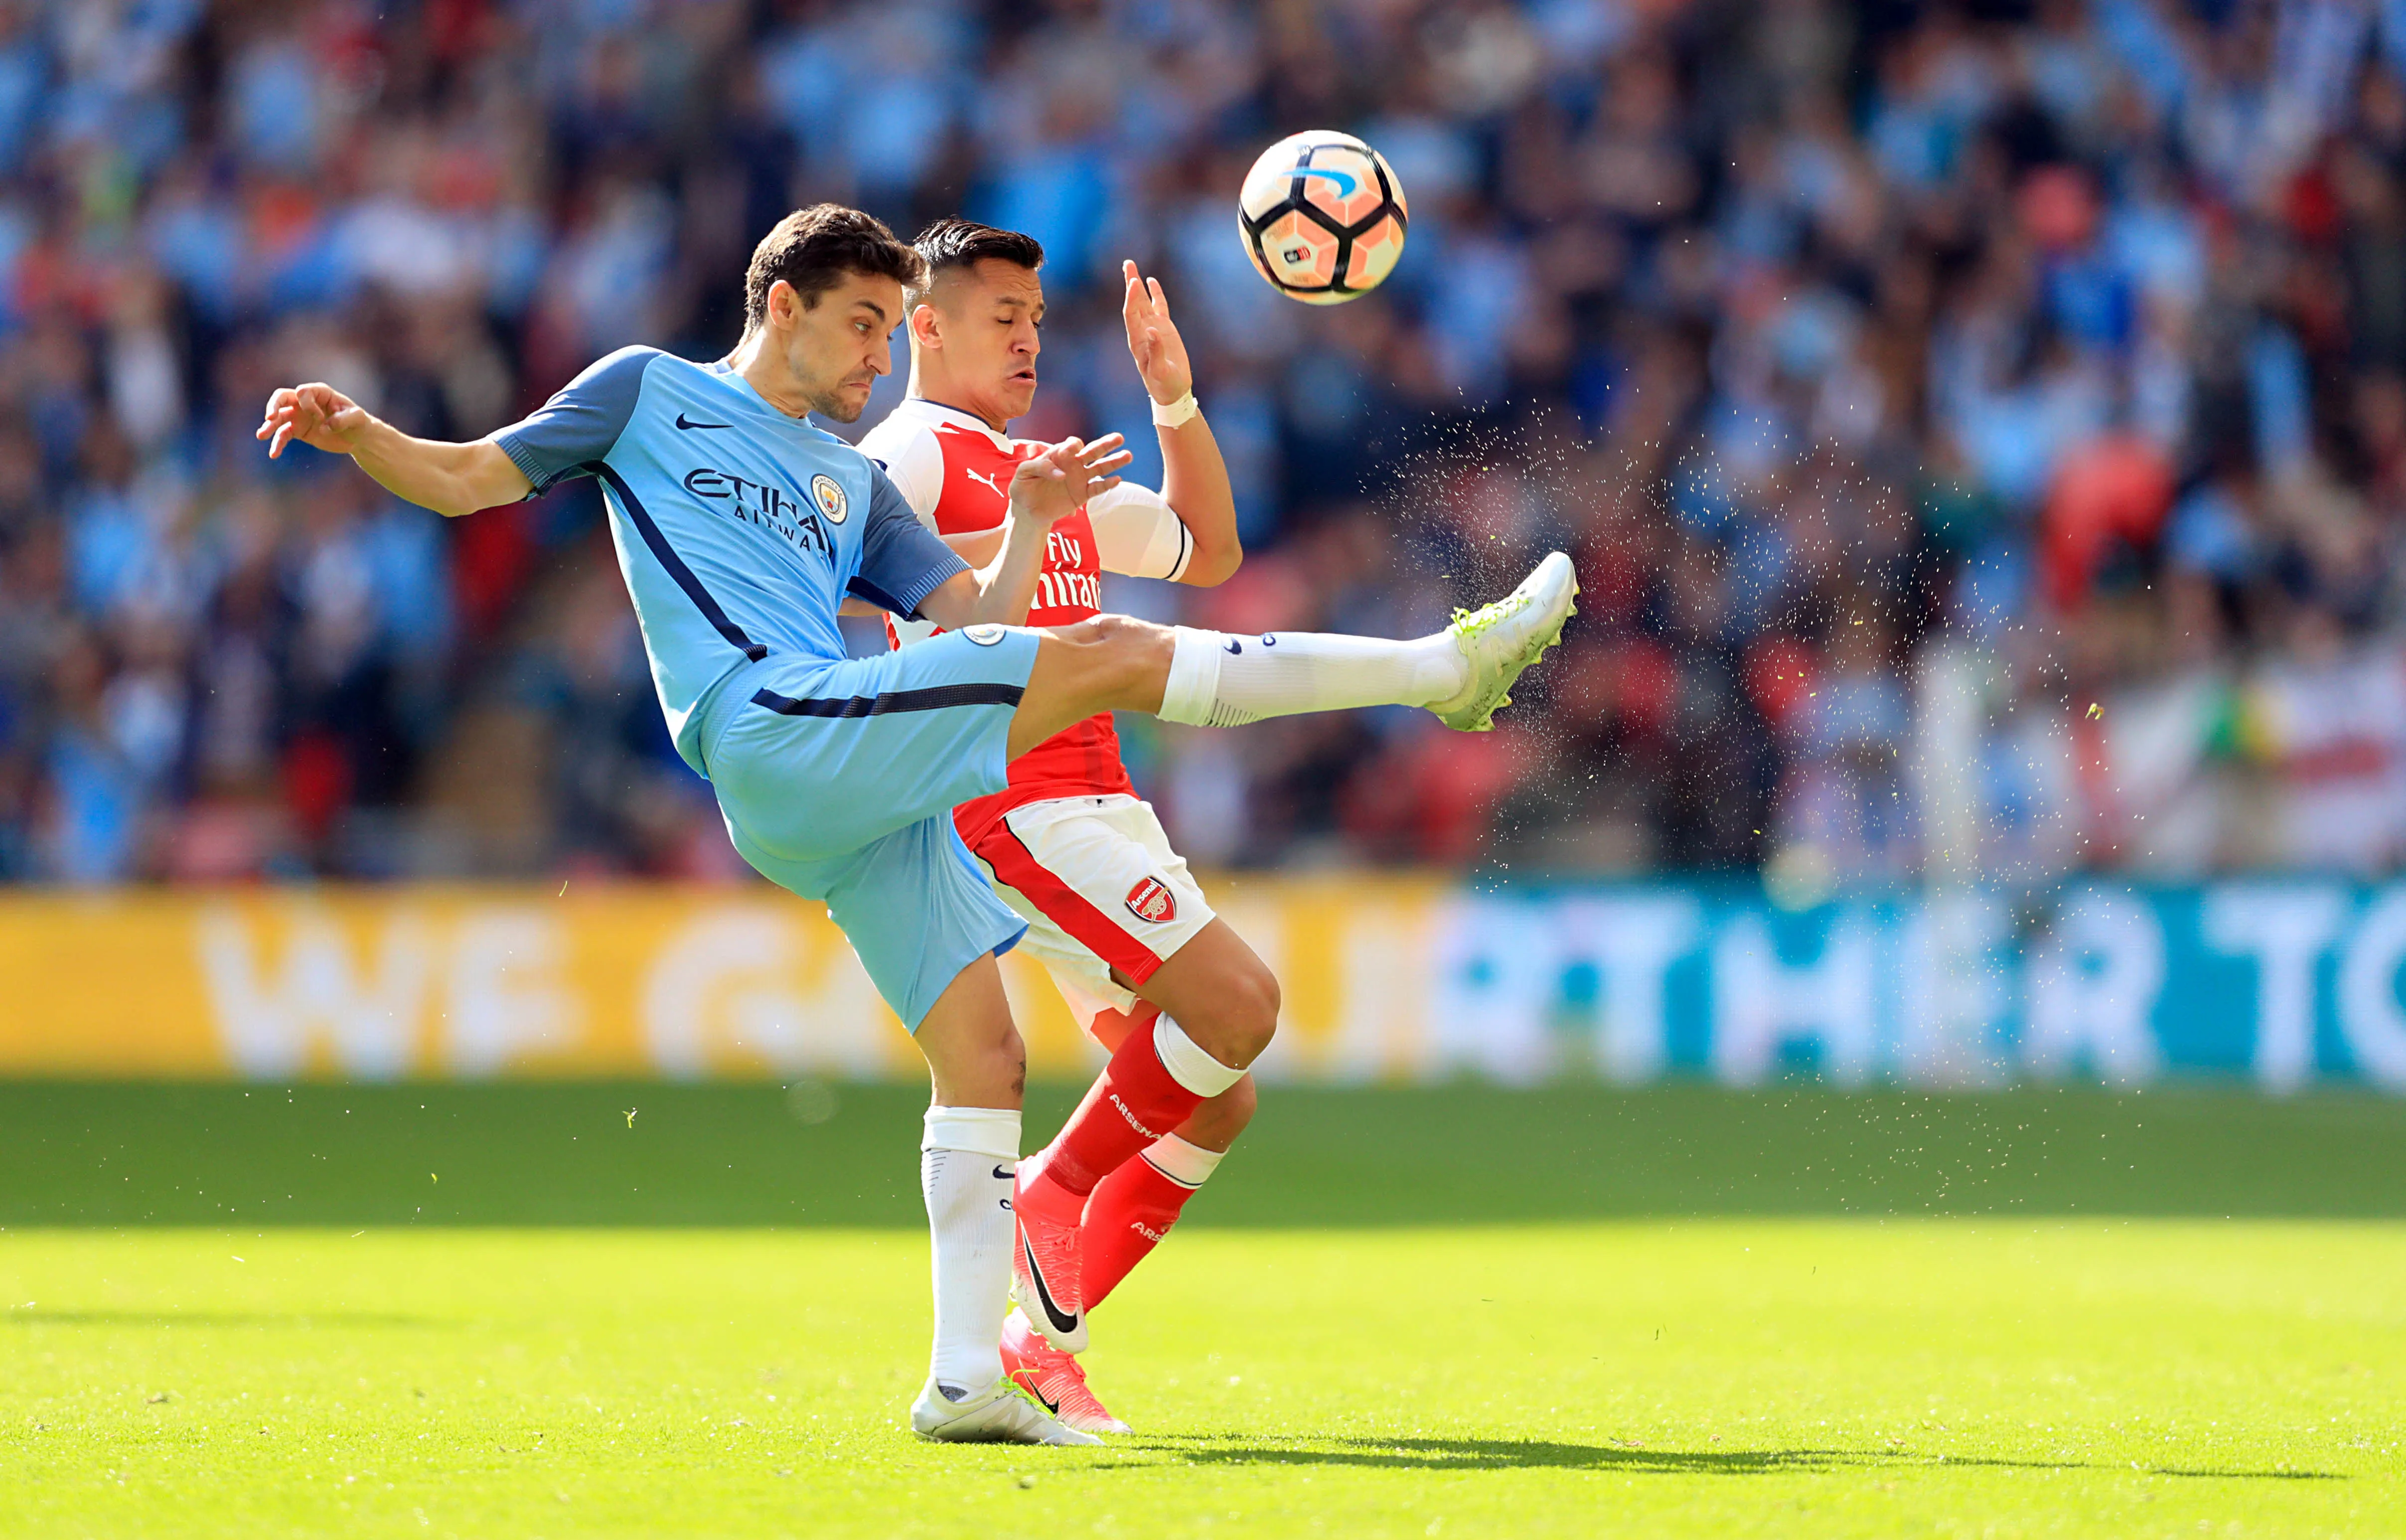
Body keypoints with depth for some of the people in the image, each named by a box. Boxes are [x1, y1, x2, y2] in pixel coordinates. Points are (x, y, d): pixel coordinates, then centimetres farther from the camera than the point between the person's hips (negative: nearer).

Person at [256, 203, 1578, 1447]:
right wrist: (357, 435, -3)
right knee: (1110, 654, -15)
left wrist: (1028, 528, 6)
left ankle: (966, 1376, -1)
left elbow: (970, 622, 22)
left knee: (982, 1056, -2)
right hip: (775, 730, -7)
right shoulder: (650, 392, 16)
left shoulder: (850, 485, 30)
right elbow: (467, 480, 14)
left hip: (866, 800, 7)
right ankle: (1445, 667, -13)